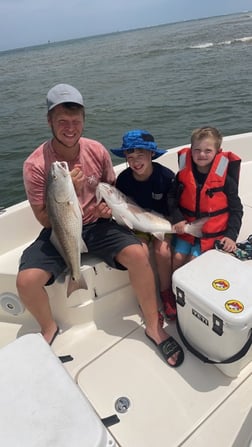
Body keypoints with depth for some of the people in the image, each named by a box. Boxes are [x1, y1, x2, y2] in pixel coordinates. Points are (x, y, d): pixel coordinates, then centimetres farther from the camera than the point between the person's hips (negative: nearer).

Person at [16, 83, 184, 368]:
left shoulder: (97, 151, -5)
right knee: (26, 280, -24)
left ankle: (153, 326, 0)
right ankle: (49, 327, 11)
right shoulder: (35, 164, -15)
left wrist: (108, 205, -11)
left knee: (138, 254, -23)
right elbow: (44, 219, -10)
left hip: (97, 225, 2)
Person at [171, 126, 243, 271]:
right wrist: (177, 218, -10)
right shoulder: (183, 174, -3)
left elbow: (236, 209, -3)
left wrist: (231, 235, -11)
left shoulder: (225, 179, -10)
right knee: (178, 258, -6)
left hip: (212, 233, -3)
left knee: (193, 261, -12)